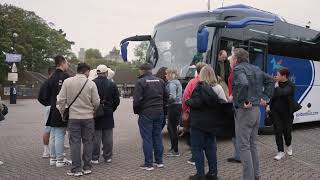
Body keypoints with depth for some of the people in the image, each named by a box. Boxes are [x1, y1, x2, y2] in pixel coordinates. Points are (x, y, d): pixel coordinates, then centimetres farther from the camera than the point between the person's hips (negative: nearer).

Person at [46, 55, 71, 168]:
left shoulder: (51, 78, 12)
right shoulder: (65, 77, -15)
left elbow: (47, 94, 16)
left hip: (53, 111, 9)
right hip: (61, 111, -9)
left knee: (53, 136, 14)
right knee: (60, 136, -3)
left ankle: (53, 158, 23)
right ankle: (60, 160, 4)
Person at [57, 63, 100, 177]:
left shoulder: (67, 82, -4)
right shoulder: (91, 83, -6)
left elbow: (61, 100, -3)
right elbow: (96, 102, -4)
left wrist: (62, 113, 10)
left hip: (73, 117, 0)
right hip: (88, 117, 0)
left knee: (75, 143, 6)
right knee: (88, 142, 10)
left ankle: (76, 169, 8)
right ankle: (87, 167, 17)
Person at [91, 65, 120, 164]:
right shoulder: (112, 84, -1)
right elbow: (117, 100, 2)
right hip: (108, 115, 2)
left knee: (96, 136, 4)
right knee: (108, 137, 10)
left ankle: (95, 158, 8)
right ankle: (108, 157, 17)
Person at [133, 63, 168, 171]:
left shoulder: (140, 82, -9)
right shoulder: (160, 81, 11)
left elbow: (137, 100, -15)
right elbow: (166, 97, 14)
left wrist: (136, 111, 1)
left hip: (146, 113, -6)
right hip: (159, 113, 6)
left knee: (147, 138, 0)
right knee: (157, 136, 14)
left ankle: (148, 164, 4)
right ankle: (159, 161, 20)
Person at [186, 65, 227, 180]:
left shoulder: (199, 87, -12)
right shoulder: (218, 87, 4)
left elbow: (197, 103, -21)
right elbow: (224, 103, -1)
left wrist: (187, 102, -4)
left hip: (199, 122, -6)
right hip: (212, 123, 6)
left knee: (197, 148, 2)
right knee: (210, 147, 15)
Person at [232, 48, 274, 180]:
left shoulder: (238, 69, -13)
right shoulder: (256, 69, 13)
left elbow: (243, 84, -33)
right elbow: (270, 81, 21)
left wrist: (242, 101, -22)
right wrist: (265, 97, 14)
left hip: (244, 111, -9)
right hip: (256, 110, 9)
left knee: (244, 146, -2)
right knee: (252, 145, 18)